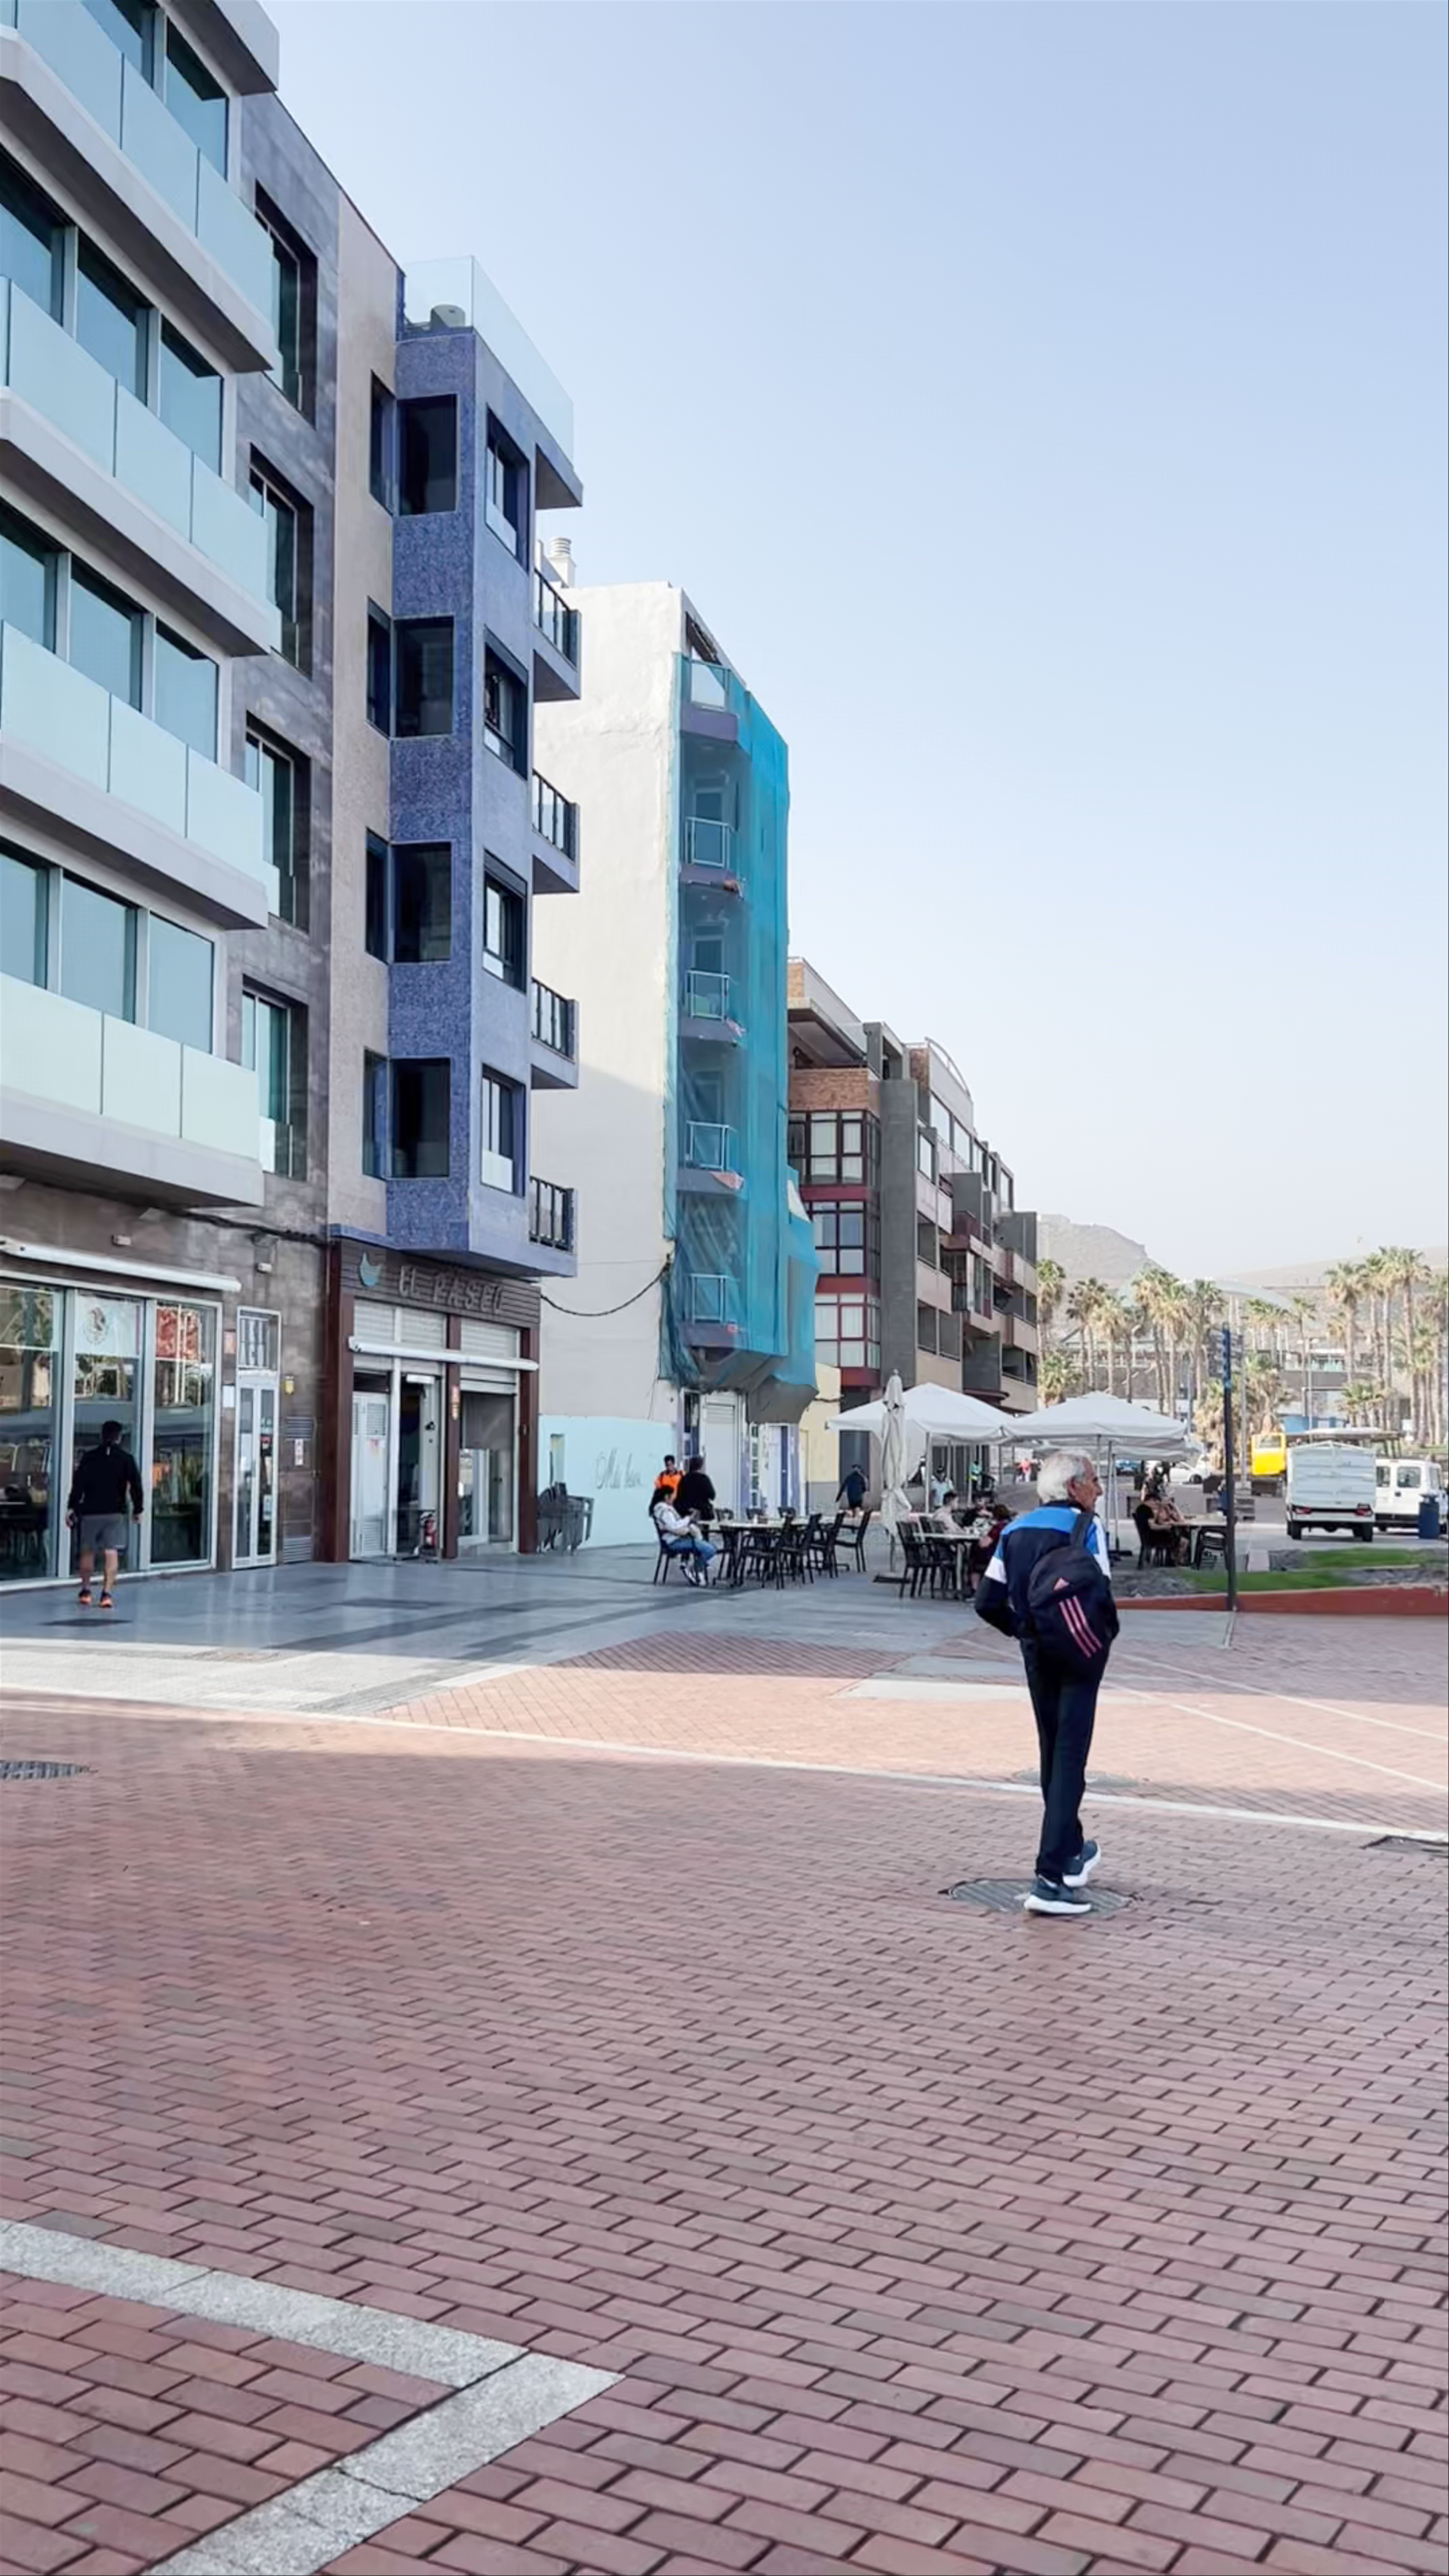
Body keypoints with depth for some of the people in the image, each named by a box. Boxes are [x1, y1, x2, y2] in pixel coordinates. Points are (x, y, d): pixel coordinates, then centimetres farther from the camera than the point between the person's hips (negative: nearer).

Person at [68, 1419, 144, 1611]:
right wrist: (138, 1509, 8)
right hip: (115, 1512, -1)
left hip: (90, 1511, 1)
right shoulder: (126, 1458, 1)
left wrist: (71, 1507, 0)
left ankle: (85, 1591, 22)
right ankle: (107, 1594, -12)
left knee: (87, 1551, 14)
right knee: (111, 1552, -3)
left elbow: (78, 1484, -2)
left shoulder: (89, 1458, 3)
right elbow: (136, 1485, 0)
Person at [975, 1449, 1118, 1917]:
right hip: (1079, 1654, -6)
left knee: (1053, 1753, 21)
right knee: (1070, 1758, -5)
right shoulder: (1085, 1526, -11)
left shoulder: (1016, 1530, 8)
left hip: (1037, 1652, 6)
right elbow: (1099, 1596, -21)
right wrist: (1107, 1635, -3)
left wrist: (1024, 1631, 14)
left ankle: (1072, 1853, 37)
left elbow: (988, 1602, 4)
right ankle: (1050, 1878, -11)